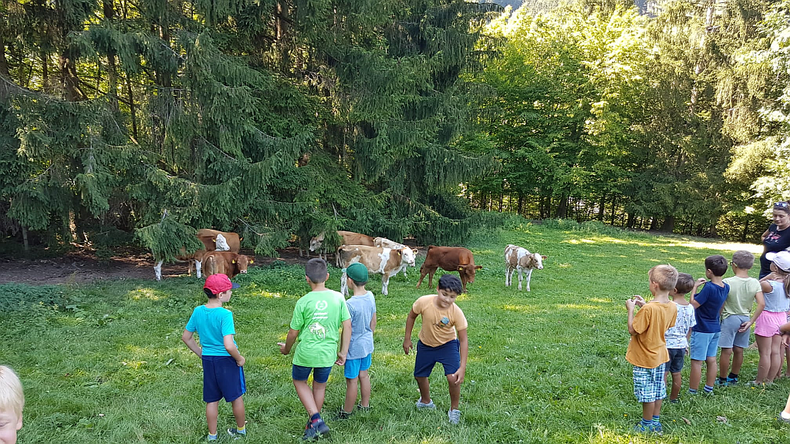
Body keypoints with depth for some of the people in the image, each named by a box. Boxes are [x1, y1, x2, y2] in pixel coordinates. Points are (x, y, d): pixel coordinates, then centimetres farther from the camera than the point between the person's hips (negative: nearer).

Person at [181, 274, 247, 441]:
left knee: (211, 400, 18)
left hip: (207, 360, 5)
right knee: (236, 397, 17)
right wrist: (239, 358, -13)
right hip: (227, 360, -5)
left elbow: (186, 337, 6)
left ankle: (212, 436, 30)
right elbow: (229, 345, -30)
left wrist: (201, 353, 16)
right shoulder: (225, 314, -24)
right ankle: (241, 429, 35)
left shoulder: (197, 311, -5)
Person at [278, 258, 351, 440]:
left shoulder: (303, 302, -14)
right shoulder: (338, 297, -8)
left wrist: (287, 348, 15)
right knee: (320, 385, 23)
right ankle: (314, 424, 37)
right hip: (328, 353, 3)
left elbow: (293, 332, -5)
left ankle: (316, 419, 7)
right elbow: (347, 326, -4)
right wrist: (343, 352, 7)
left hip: (306, 352, -3)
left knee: (300, 381, 22)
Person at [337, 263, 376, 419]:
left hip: (354, 348, -7)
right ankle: (365, 405, 39)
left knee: (352, 380, 9)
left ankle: (347, 412, 27)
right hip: (367, 344, 7)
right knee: (364, 374, 23)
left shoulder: (350, 304, -28)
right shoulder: (370, 297, -6)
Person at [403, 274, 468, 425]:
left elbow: (463, 340, -22)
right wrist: (407, 338, -1)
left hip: (448, 344, -2)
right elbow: (411, 316, -7)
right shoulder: (423, 302, -30)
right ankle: (425, 401, 49)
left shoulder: (457, 313, -31)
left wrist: (462, 367, -25)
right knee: (420, 376, 17)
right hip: (425, 345, 3)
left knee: (453, 378, -18)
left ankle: (454, 410, 10)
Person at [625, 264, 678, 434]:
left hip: (644, 358, -7)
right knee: (658, 391, 20)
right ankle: (656, 421, 34)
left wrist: (631, 309, -14)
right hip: (660, 355, 7)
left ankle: (647, 425, 24)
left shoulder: (648, 309, -31)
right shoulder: (672, 307, -7)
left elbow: (632, 330, -23)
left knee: (647, 393, 9)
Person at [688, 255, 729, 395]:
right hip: (716, 328, 8)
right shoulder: (725, 287, 0)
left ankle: (692, 392, 7)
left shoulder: (709, 288, -24)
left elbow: (693, 305, -20)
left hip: (702, 330, -8)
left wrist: (695, 287, -13)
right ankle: (709, 389, 25)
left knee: (697, 362, 0)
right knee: (711, 360, 15)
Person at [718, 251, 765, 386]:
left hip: (730, 318, -5)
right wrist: (751, 321, -1)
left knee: (726, 350, 2)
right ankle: (733, 377, 28)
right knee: (739, 350, 15)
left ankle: (722, 380, 11)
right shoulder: (755, 283, -4)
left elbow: (721, 305, -13)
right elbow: (762, 304, -8)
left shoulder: (727, 282, -16)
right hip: (745, 318, 5)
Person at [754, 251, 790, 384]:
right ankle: (770, 379, 21)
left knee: (765, 353, 2)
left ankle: (760, 381, 10)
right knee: (776, 352, 12)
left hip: (767, 317, -6)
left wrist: (767, 277, -16)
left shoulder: (768, 284, -24)